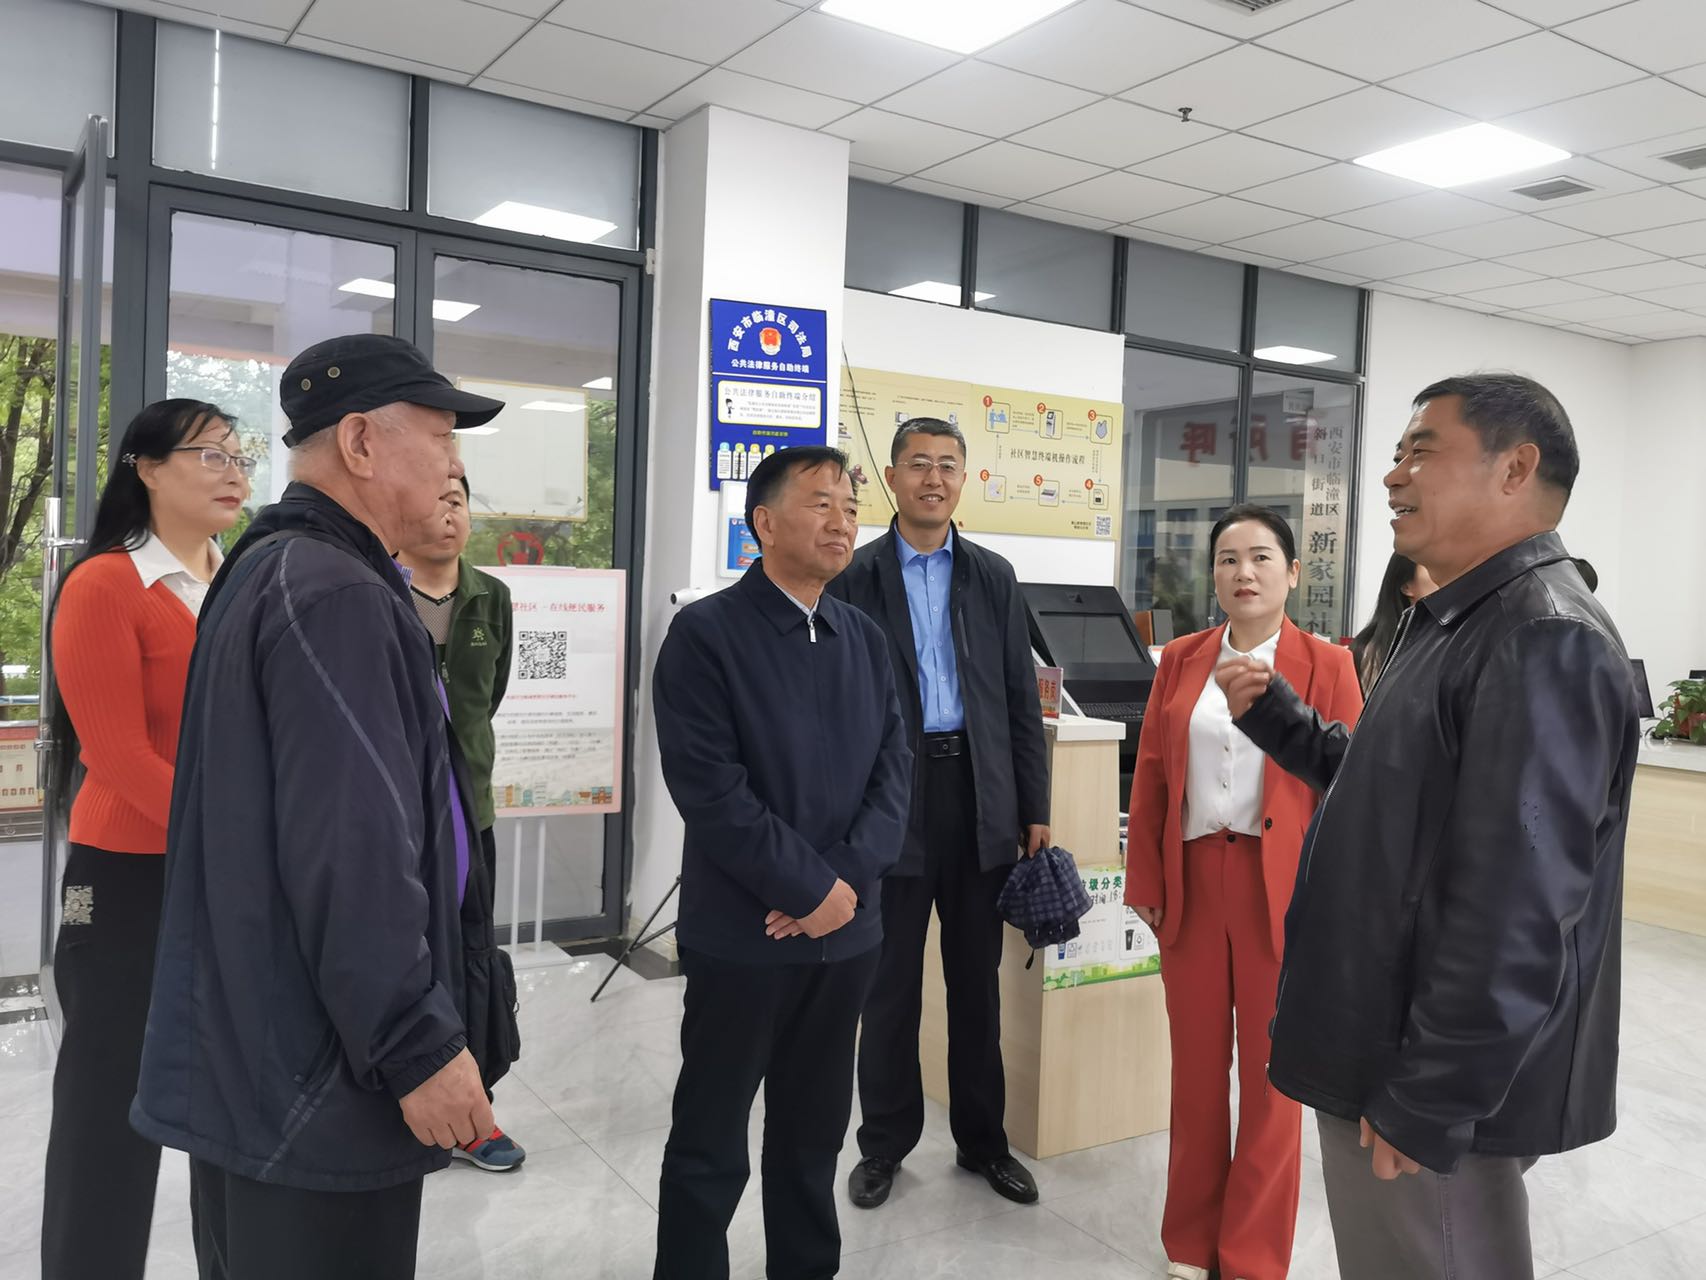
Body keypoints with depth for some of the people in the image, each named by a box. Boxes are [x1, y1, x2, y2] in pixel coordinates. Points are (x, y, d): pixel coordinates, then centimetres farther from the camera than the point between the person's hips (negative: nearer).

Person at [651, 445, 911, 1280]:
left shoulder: (865, 638, 8)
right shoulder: (705, 633, -10)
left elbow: (894, 768, 4)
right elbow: (709, 789, -17)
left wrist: (849, 881, -10)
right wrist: (812, 887, -15)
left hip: (847, 928, 5)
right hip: (743, 931, -5)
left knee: (815, 1131, 19)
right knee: (710, 1143, 9)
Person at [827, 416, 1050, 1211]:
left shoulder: (994, 577, 7)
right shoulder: (854, 578, -1)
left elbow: (1021, 700, 7)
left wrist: (1035, 810, 4)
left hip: (980, 796, 3)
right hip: (890, 797, -2)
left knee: (977, 980, 13)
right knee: (890, 982, 9)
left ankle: (982, 1139, 29)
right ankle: (884, 1144, 26)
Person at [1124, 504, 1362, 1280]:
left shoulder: (1326, 666, -3)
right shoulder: (1180, 662, 6)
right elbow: (1149, 779, 7)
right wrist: (1145, 883, 3)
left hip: (1284, 889, -2)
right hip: (1193, 882, 3)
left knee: (1273, 1072, 9)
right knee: (1195, 1065, 13)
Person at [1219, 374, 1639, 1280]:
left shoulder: (1545, 638, -21)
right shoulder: (1458, 623, 12)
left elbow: (1518, 913, -27)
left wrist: (1427, 1106, -23)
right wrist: (1275, 716, 9)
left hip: (1436, 1098, -9)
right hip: (1381, 1060, 10)